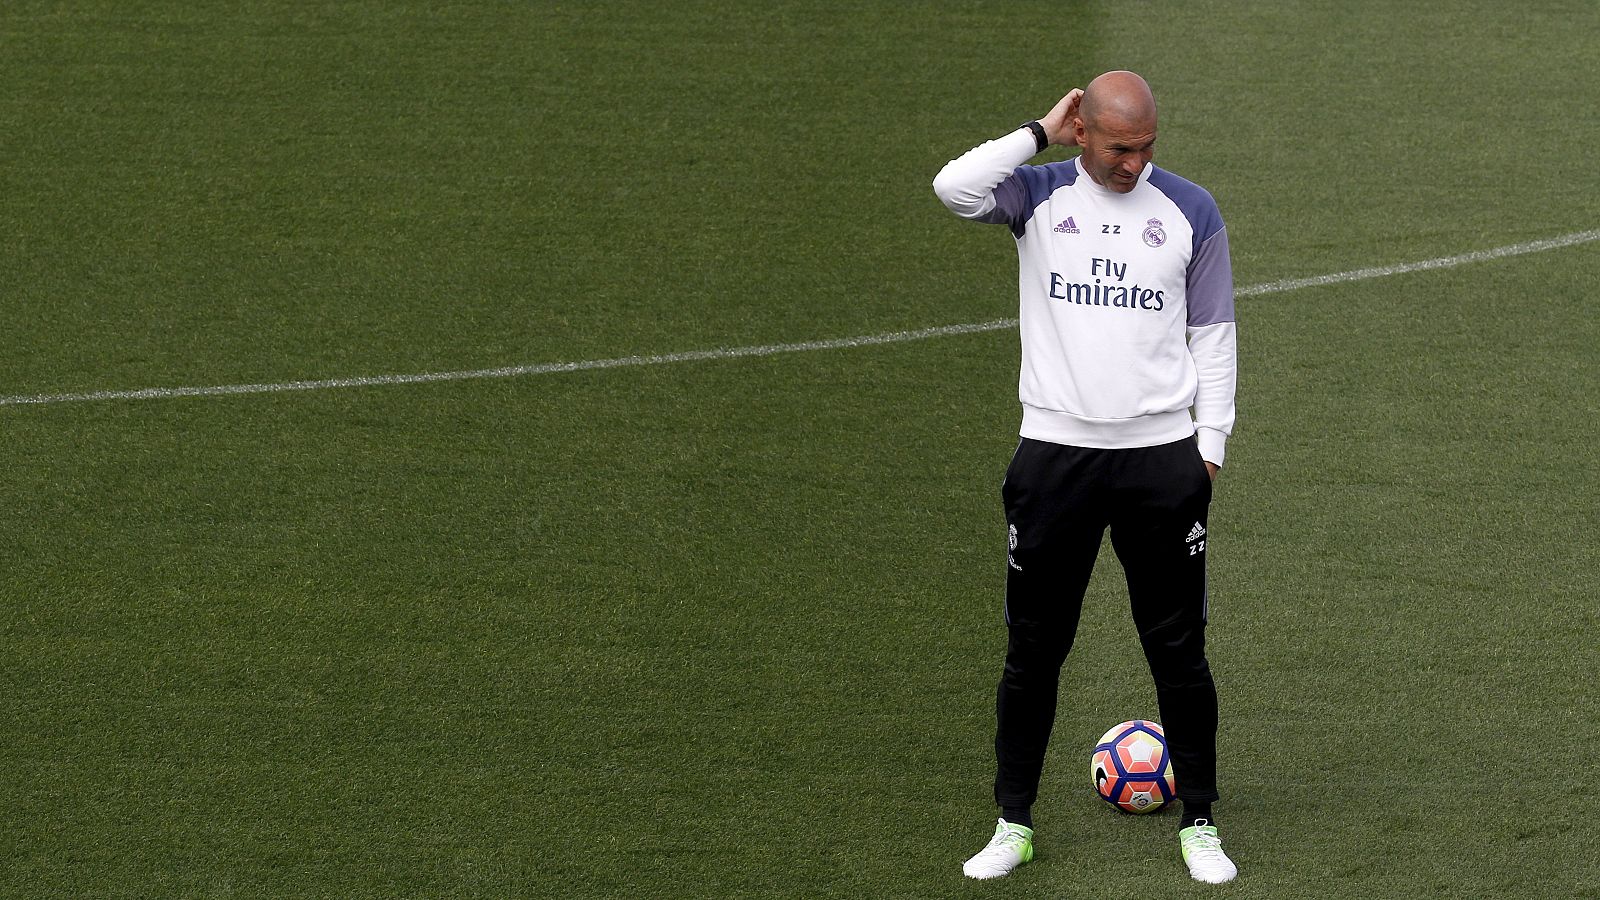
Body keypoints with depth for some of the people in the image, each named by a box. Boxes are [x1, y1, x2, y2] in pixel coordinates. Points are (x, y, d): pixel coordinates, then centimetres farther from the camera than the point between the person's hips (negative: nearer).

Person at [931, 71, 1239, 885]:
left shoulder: (1189, 210, 4)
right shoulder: (1038, 196, 1)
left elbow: (1214, 335, 8)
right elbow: (954, 186, -20)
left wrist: (1210, 445, 2)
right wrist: (1040, 134, -12)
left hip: (1163, 456, 0)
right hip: (1054, 452, 0)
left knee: (1178, 649, 5)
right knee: (1033, 649, 5)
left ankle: (1199, 824, 15)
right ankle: (1013, 824, 15)